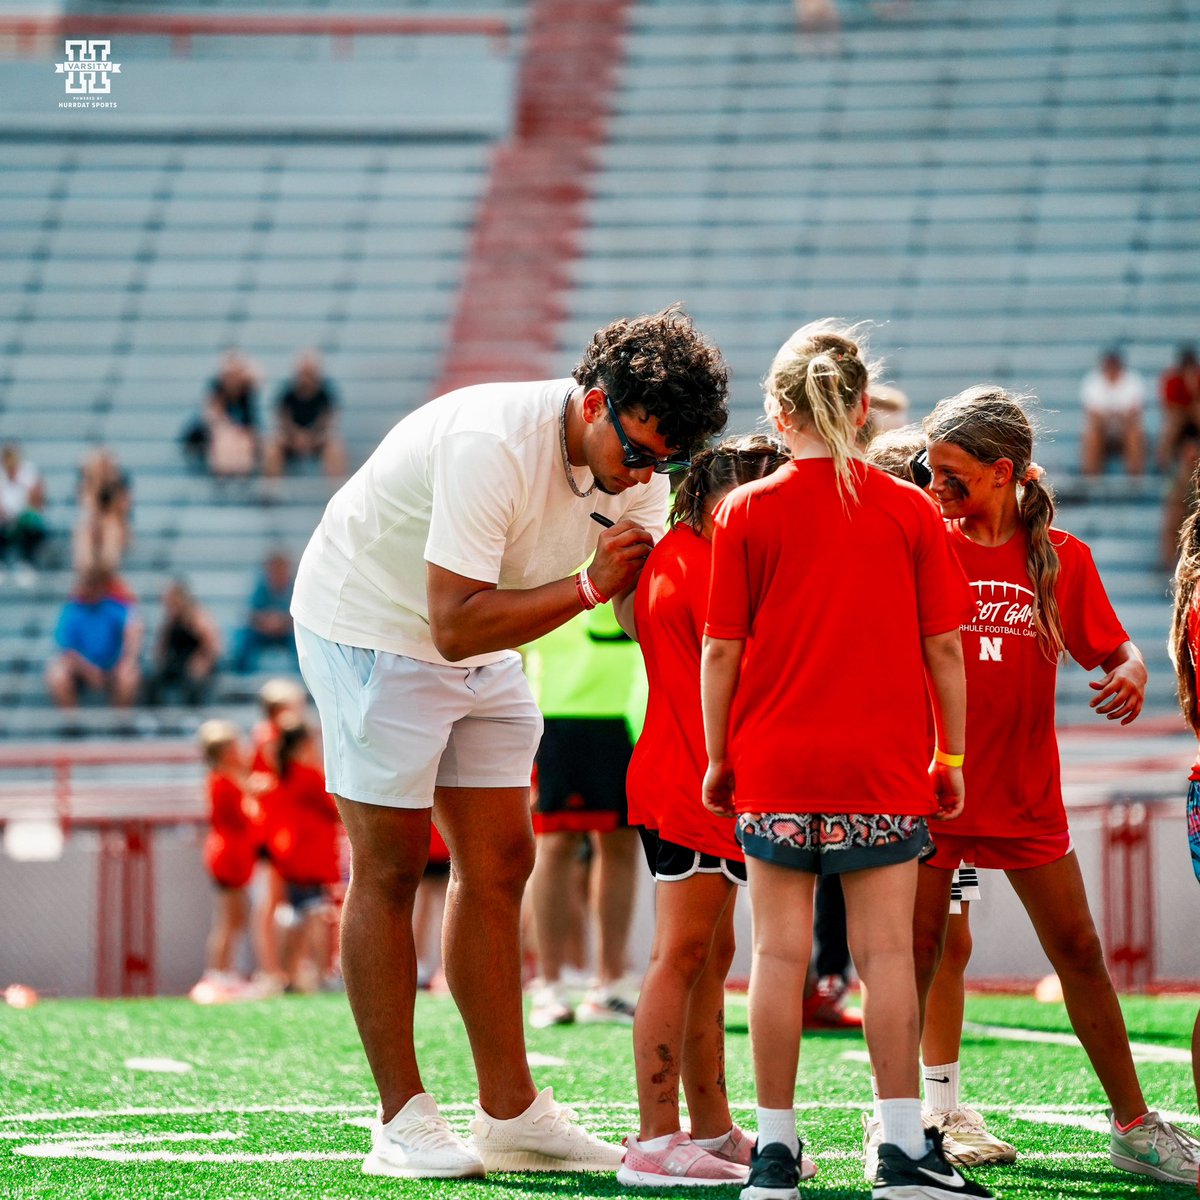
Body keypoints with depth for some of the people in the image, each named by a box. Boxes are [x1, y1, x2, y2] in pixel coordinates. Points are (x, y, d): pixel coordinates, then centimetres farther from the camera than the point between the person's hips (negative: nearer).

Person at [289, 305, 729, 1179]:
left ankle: (510, 1113, 9)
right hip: (372, 628, -8)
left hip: (483, 652, 8)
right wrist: (588, 586, -34)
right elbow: (455, 625, -34)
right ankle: (402, 1121, -2)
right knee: (390, 870, -6)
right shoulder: (492, 446, -33)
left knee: (500, 863, 5)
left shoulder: (638, 461, -9)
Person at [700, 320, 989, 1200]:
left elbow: (722, 648, -1)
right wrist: (951, 754, 10)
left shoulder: (749, 511, 0)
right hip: (885, 764, 0)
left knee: (780, 952, 3)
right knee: (886, 951, 2)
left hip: (775, 763, 0)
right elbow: (945, 645, 1)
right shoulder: (911, 511, 1)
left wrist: (718, 755, 9)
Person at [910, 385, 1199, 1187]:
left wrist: (1132, 673, -17)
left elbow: (1115, 649, 6)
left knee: (1079, 952, 4)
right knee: (915, 953, -2)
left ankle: (1135, 1128, 12)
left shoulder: (1062, 558, 2)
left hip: (1025, 793, 1)